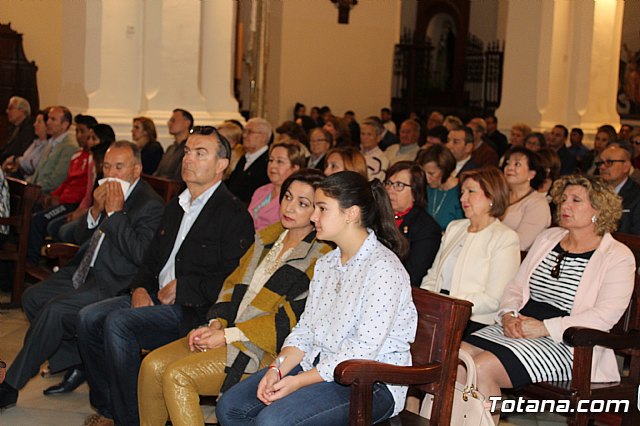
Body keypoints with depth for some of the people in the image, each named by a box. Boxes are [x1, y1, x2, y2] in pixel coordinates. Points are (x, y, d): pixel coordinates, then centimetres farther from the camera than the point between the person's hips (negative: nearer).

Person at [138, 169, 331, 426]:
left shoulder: (321, 256, -9)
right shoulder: (267, 236, 16)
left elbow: (291, 318, -15)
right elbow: (233, 283, 17)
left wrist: (228, 335, -14)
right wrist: (216, 323, -1)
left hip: (265, 348, -8)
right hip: (227, 331, 8)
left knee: (176, 375, -21)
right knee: (152, 365, -7)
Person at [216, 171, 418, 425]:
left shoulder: (383, 268, -17)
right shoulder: (325, 265, 13)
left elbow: (365, 349, -22)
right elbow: (306, 328, 11)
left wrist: (299, 381, -20)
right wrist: (277, 369, -7)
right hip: (320, 366, 9)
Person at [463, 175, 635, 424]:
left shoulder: (618, 256, -1)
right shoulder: (548, 238, 19)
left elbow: (605, 315, -13)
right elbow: (516, 286, 19)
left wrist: (544, 327, -19)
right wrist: (509, 315, -4)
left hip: (565, 343, -6)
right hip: (518, 329, 6)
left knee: (482, 367, -28)